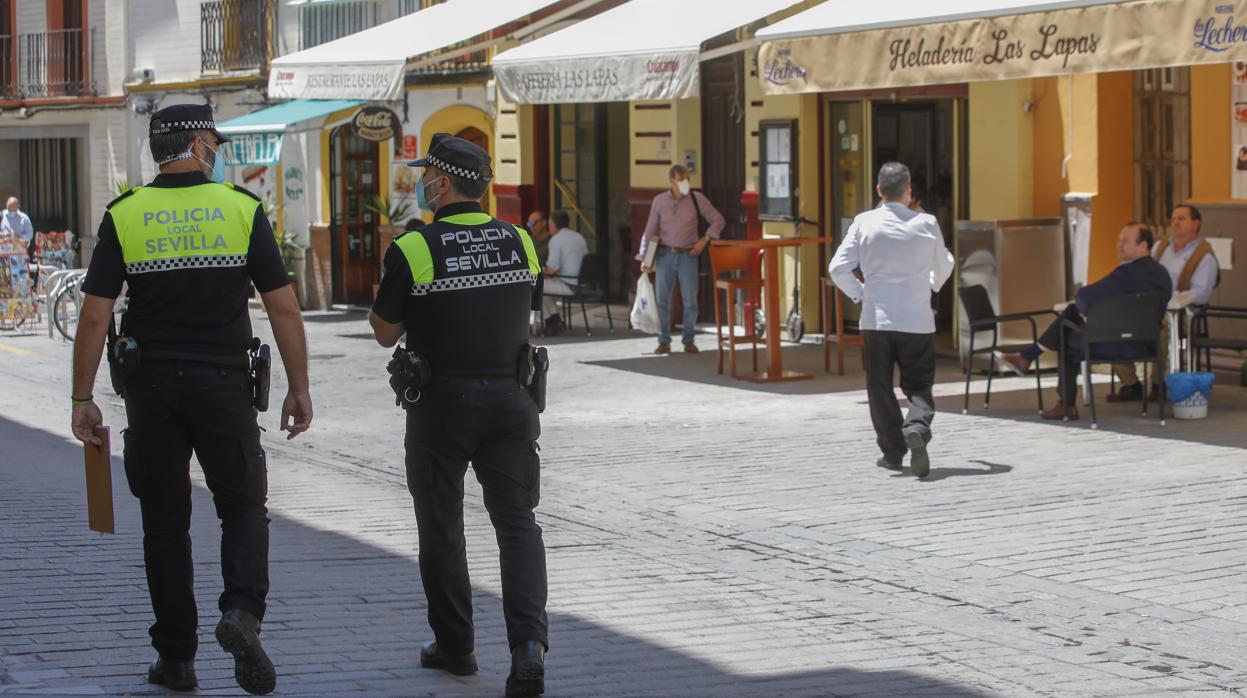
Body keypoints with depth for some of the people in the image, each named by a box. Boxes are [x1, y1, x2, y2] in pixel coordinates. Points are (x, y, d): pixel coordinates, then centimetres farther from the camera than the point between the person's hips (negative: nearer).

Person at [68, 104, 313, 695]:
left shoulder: (124, 215, -1)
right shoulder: (242, 208, -3)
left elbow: (94, 317, -5)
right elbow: (283, 309, -4)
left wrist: (82, 398, 1)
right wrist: (299, 387, 3)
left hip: (151, 387, 1)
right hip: (223, 382, -1)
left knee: (165, 522, 10)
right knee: (243, 506, 12)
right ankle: (242, 611, -14)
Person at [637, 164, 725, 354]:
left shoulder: (697, 199, -2)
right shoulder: (659, 201, 0)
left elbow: (718, 220, 6)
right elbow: (650, 231, 5)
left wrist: (704, 240, -4)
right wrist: (644, 258, 1)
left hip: (688, 255, -1)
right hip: (665, 254, 1)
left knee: (690, 300, -1)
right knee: (662, 299, 3)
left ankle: (689, 340, 12)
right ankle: (664, 341, 13)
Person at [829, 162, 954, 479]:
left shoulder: (864, 223, -3)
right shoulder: (926, 224, -1)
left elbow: (838, 268, -5)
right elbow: (943, 267, 14)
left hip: (876, 318, 0)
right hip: (917, 319, 0)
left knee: (880, 387, 12)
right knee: (919, 386, 7)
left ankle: (892, 451, 12)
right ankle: (917, 428, -21)